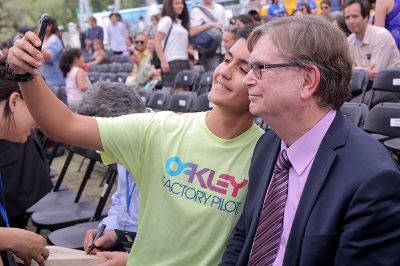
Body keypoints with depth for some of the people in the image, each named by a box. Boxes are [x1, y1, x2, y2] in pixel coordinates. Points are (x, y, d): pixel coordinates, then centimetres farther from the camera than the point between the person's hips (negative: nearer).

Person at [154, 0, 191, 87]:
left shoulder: (181, 22, 20)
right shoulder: (167, 20, -3)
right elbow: (156, 42, -10)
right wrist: (163, 61, -17)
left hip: (184, 62, 8)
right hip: (172, 62, -8)